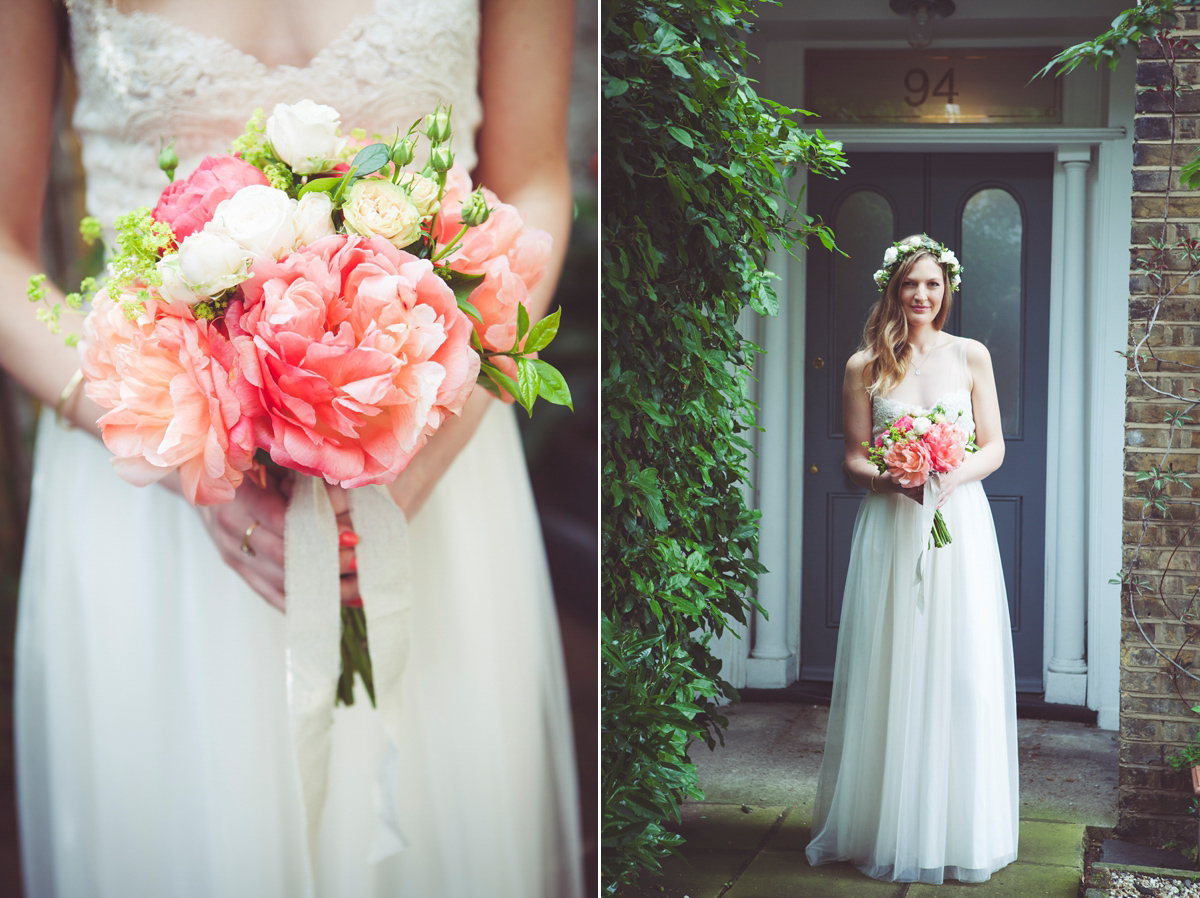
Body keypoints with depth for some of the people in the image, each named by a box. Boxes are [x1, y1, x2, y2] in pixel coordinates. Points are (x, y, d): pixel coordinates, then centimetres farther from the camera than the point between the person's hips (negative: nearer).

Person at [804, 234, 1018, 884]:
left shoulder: (971, 356, 5)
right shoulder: (865, 367, 3)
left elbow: (993, 447, 5)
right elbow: (853, 460, 3)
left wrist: (953, 475, -14)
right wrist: (895, 478, -17)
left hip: (959, 524, 1)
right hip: (890, 531, -1)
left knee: (961, 673, 1)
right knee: (890, 676, 1)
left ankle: (958, 829, 12)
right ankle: (888, 827, 11)